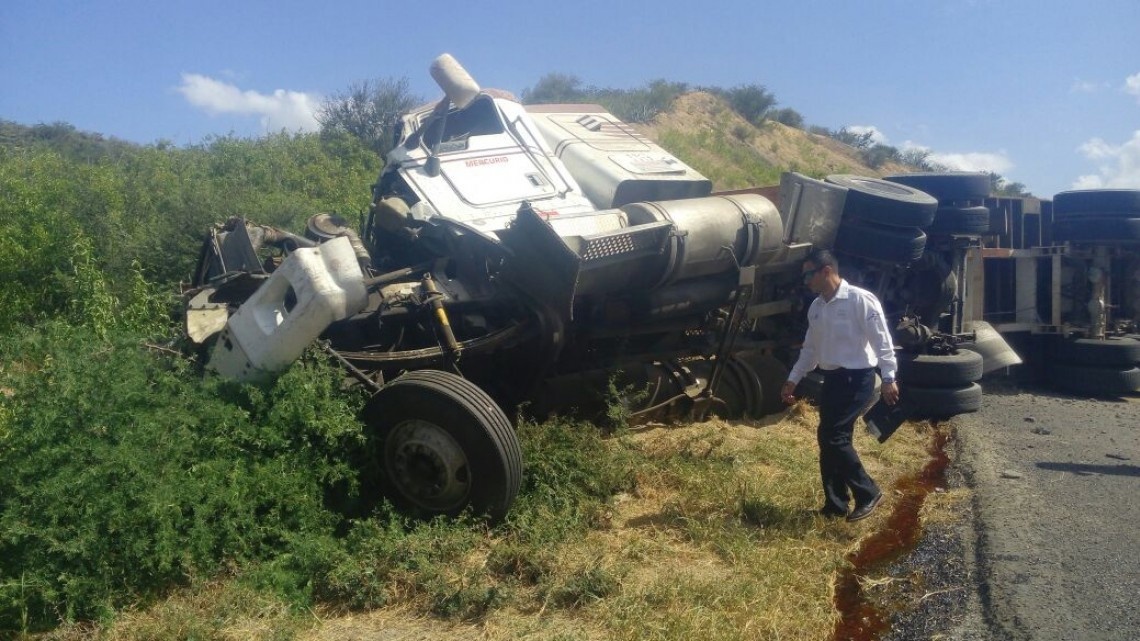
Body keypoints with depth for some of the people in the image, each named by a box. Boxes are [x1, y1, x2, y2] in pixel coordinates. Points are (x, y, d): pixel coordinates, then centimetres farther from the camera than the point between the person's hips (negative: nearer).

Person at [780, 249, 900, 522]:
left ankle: (868, 493, 5)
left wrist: (889, 378, -16)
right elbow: (810, 348, 19)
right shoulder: (816, 307, 10)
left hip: (856, 379, -8)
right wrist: (793, 379, 18)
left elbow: (882, 341, -14)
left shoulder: (860, 300, -14)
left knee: (834, 438, -12)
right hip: (832, 378, 8)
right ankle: (835, 503, 19)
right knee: (827, 440, 8)